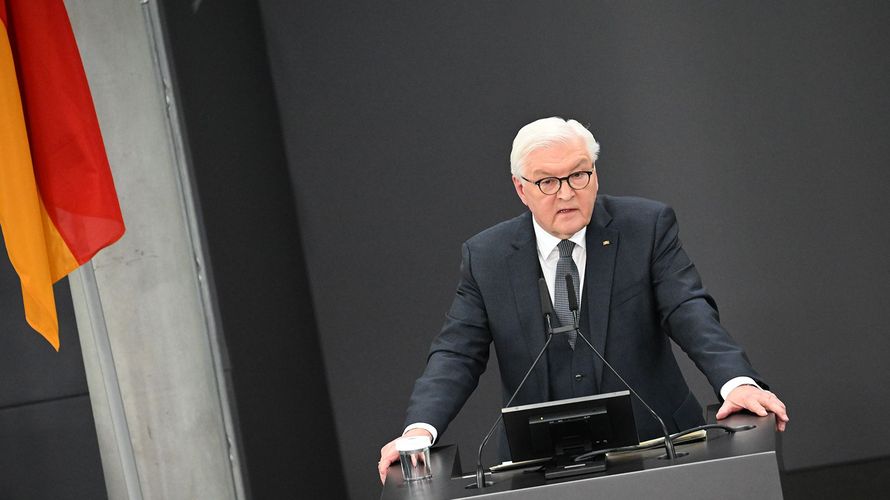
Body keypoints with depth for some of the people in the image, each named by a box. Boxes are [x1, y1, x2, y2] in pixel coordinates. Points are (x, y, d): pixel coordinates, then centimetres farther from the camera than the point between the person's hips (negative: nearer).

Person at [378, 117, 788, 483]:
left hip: (653, 444, 0)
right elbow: (457, 354, 0)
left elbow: (689, 312, -9)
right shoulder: (485, 256, 3)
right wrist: (420, 429, -18)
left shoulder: (647, 226, 1)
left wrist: (737, 381, -28)